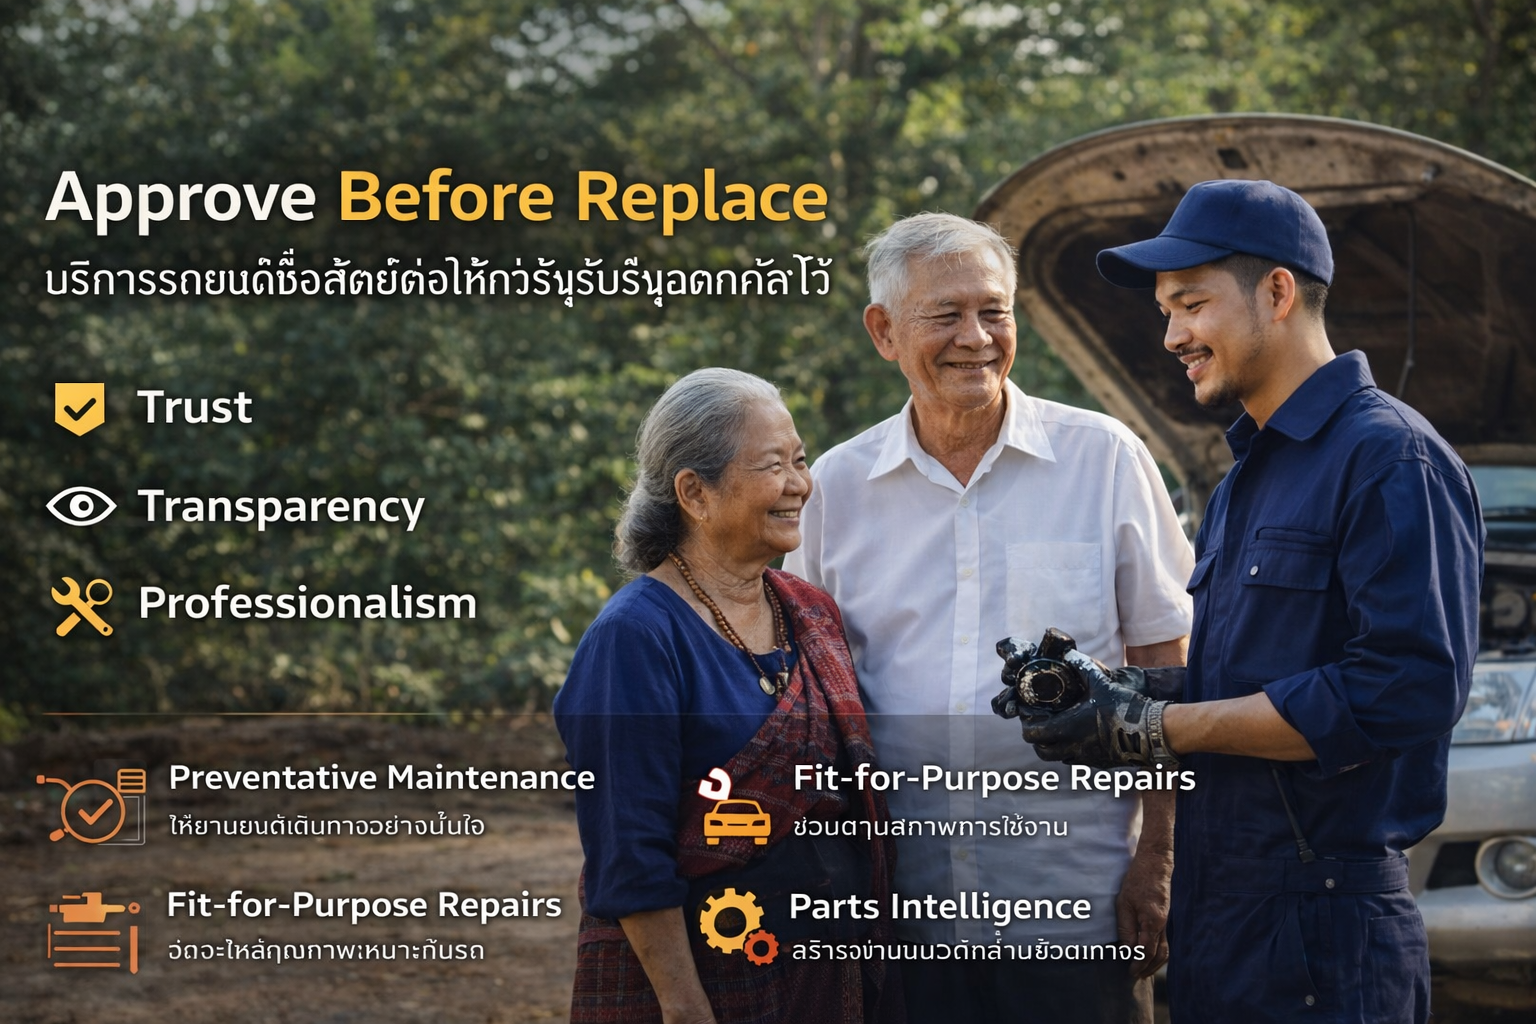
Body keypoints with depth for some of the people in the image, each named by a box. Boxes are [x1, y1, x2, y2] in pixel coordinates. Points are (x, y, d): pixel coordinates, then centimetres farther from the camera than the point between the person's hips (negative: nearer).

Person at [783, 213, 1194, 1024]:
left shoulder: (1104, 457, 0)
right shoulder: (837, 487, 6)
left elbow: (1164, 667, 2)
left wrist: (1157, 856, -3)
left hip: (1076, 901, -2)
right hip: (904, 912, 2)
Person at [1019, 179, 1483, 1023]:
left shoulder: (1389, 456, -12)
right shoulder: (1245, 479, 19)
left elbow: (1410, 686, -22)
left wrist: (1158, 730, -19)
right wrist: (1120, 696, 1)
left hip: (1323, 935, -9)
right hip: (1211, 923, 9)